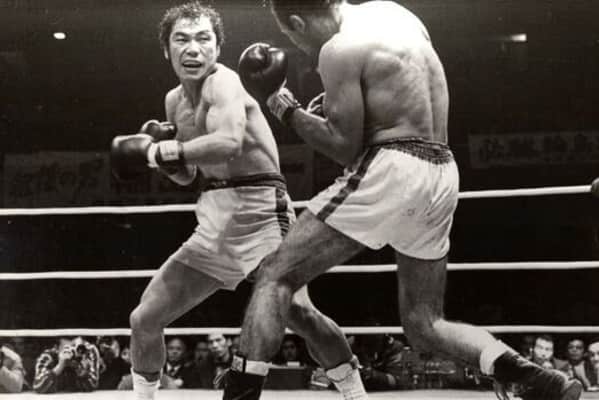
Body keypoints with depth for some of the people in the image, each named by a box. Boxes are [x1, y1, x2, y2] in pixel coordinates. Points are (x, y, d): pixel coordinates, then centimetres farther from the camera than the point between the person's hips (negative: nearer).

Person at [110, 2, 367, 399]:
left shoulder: (223, 81, -12)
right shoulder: (175, 100, 13)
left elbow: (229, 142, -33)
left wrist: (157, 153, -22)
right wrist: (159, 144, 3)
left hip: (260, 210, -7)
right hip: (215, 223, 8)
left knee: (298, 313, -25)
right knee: (144, 320, 5)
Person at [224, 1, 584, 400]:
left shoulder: (339, 50, -9)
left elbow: (345, 148, -8)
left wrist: (287, 109, 2)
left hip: (391, 169, -8)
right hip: (442, 175, 8)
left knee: (276, 274, 0)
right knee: (424, 323, 15)